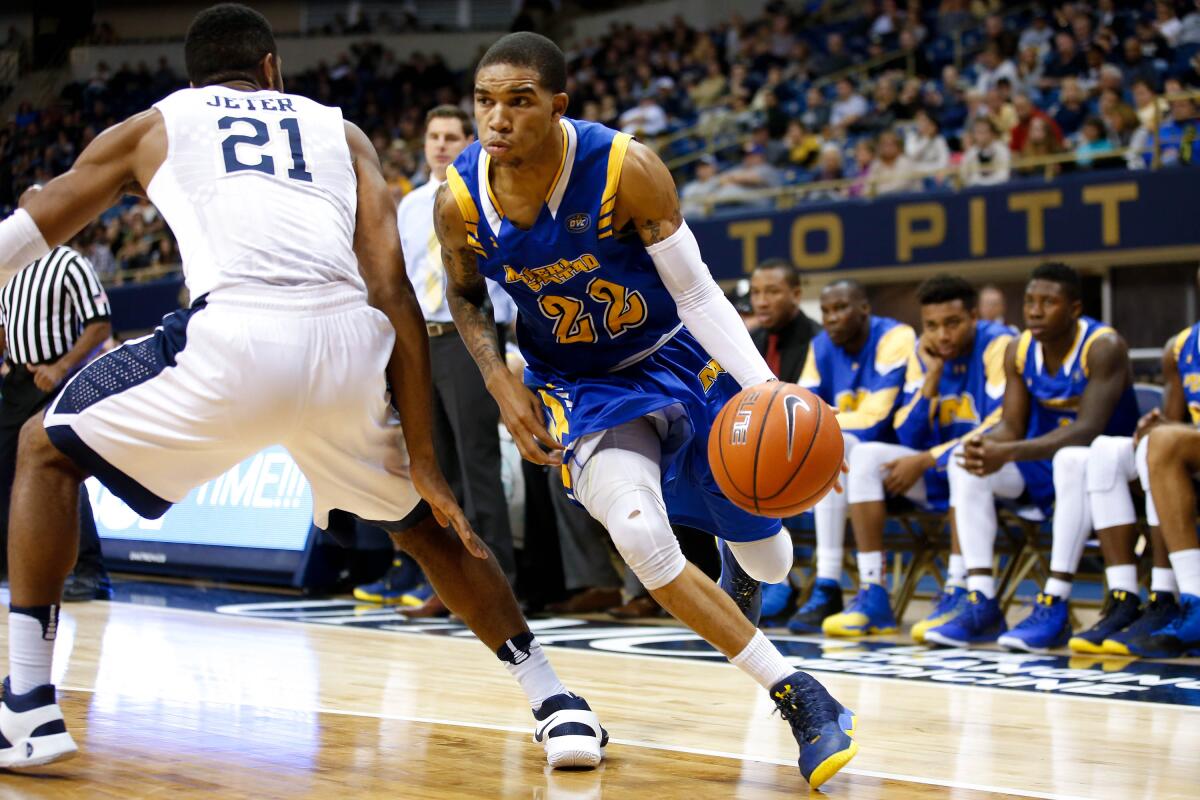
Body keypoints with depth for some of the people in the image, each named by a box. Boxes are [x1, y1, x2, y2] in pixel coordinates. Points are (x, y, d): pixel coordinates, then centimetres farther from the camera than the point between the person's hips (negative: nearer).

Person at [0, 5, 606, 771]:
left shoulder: (150, 126, 28)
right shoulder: (341, 133, 29)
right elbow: (394, 291, 17)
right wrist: (423, 463, 17)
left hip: (234, 337, -2)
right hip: (348, 342, 2)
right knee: (423, 519, 30)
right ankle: (558, 705, 24)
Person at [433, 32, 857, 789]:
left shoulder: (626, 167, -27)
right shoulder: (460, 201, -19)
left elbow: (697, 292, -20)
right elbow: (466, 296, 3)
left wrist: (770, 393, -31)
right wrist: (503, 385, -11)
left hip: (674, 354, 0)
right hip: (578, 382, 0)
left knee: (769, 560, 13)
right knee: (639, 535, -30)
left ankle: (735, 570, 57)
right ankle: (797, 696, -17)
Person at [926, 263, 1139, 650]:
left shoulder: (1104, 347, -20)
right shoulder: (1019, 351, -1)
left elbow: (1088, 429, -30)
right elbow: (1011, 426, -1)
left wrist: (1009, 453, -39)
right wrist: (983, 444, -27)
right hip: (1044, 463, 7)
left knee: (1072, 459, -39)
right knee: (966, 463, -14)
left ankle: (1054, 607, -38)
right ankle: (981, 606, -21)